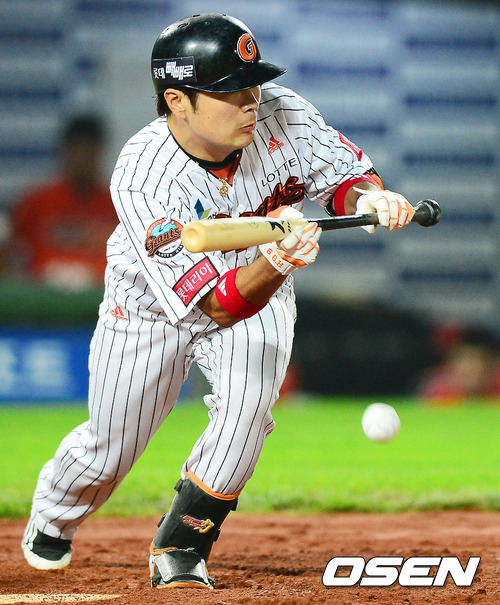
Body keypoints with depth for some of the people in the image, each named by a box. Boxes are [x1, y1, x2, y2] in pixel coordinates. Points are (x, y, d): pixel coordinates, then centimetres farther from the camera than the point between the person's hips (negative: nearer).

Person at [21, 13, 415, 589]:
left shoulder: (282, 115, -26)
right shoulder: (140, 181, -38)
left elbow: (346, 176, -11)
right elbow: (219, 304, -39)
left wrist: (369, 198, -36)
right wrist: (275, 264, -59)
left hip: (260, 284, 2)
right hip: (153, 305, -2)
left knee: (248, 401, -26)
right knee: (108, 451, 10)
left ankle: (179, 549, -7)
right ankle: (53, 519, 48)